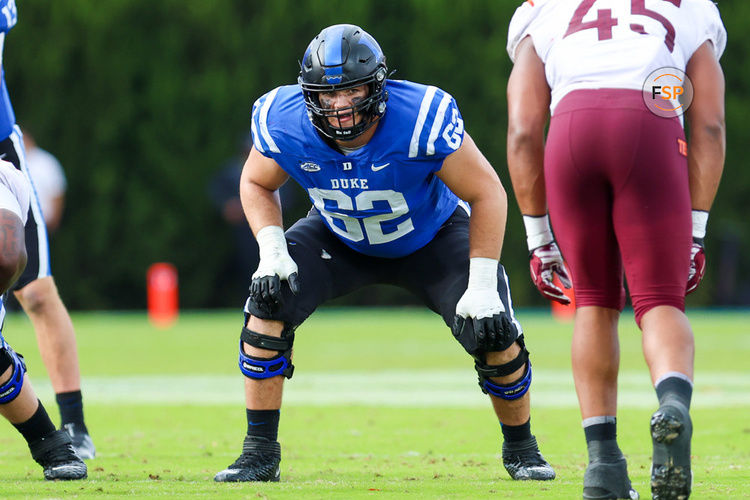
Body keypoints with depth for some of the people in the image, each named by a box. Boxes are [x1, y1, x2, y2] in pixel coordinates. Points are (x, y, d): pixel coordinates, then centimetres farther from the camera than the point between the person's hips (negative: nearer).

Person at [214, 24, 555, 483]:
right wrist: (272, 250, -22)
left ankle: (521, 449, 12)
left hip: (432, 236, -2)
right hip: (339, 238, 2)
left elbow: (487, 194, -25)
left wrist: (482, 284, -29)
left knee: (493, 332, -18)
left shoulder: (421, 120, -38)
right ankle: (260, 453, -7)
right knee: (268, 305, -21)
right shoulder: (284, 123, -28)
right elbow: (257, 184, -5)